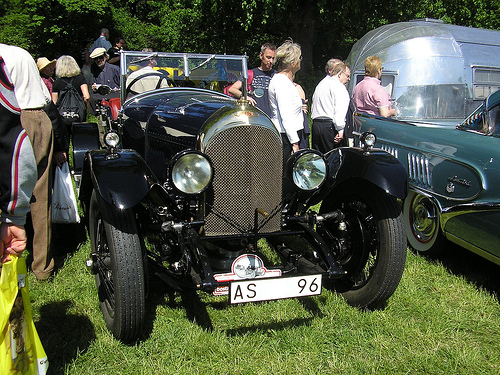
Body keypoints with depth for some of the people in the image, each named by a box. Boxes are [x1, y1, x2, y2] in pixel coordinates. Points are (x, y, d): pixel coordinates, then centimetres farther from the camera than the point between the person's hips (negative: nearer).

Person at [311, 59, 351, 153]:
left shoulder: (320, 84, 23)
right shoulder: (338, 86, -6)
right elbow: (339, 109, -18)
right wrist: (340, 129, -22)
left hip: (315, 124, 8)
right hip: (329, 126, -8)